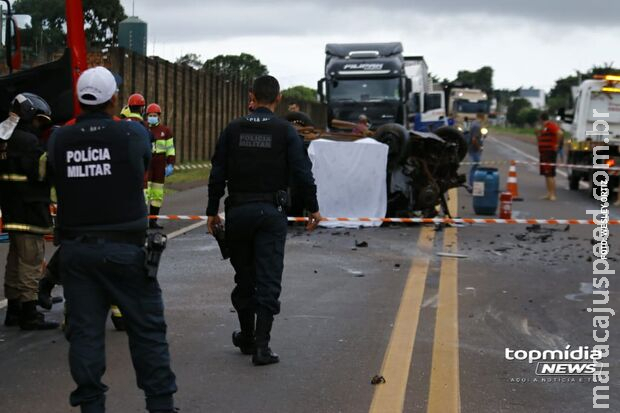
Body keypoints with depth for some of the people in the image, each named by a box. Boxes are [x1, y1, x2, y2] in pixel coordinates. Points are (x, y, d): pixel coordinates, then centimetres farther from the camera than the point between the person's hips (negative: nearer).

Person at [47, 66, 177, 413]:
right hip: (125, 247, -2)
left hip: (75, 248, 3)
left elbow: (56, 183, 6)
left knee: (85, 331, 8)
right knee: (147, 328, 8)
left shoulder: (58, 140, -1)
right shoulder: (134, 134, -7)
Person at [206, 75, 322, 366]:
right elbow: (302, 173, -8)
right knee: (268, 280, -1)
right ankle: (261, 346, -8)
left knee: (243, 276, 15)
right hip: (271, 212, -2)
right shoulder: (285, 131, -4)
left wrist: (212, 211, 9)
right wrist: (313, 209, 1)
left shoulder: (233, 129, 2)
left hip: (238, 211, 2)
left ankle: (247, 337, 27)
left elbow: (217, 174, 2)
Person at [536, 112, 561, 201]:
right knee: (546, 174, 12)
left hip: (550, 152, -10)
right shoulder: (544, 127, 19)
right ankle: (549, 194, 16)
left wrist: (556, 144, -21)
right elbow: (540, 140, 27)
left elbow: (559, 133, -28)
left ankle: (553, 195, -12)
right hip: (544, 152, 10)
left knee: (550, 174, -11)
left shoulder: (551, 125, -11)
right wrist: (537, 134, 12)